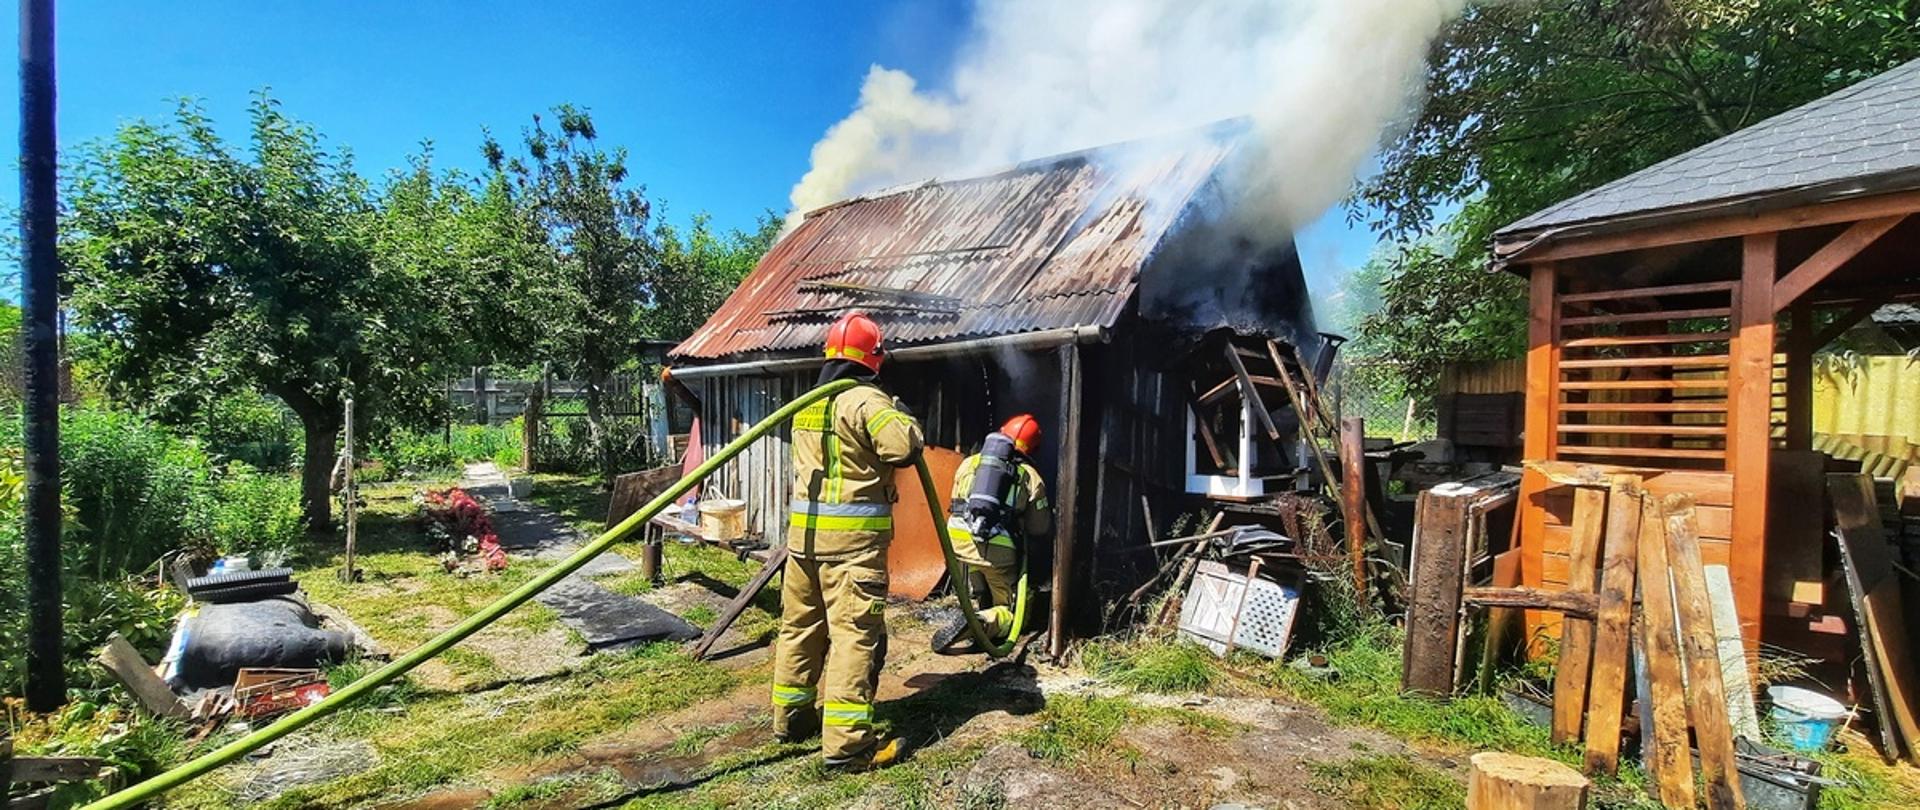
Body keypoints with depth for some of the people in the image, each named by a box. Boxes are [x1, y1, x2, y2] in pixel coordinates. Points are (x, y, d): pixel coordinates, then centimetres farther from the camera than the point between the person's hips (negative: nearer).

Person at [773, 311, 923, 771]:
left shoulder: (806, 405, 14)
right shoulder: (866, 400, -12)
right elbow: (906, 446, -22)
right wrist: (903, 419, 0)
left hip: (803, 529, 8)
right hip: (852, 536, -8)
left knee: (800, 625, 17)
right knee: (854, 634, -4)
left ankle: (791, 716, 31)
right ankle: (847, 743, -3)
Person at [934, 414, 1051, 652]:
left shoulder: (969, 462, 15)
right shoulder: (1031, 477, 8)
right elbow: (1040, 529, 12)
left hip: (959, 540, 4)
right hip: (998, 550, -4)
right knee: (1010, 613, 10)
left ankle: (978, 608, 26)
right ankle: (982, 621, -18)